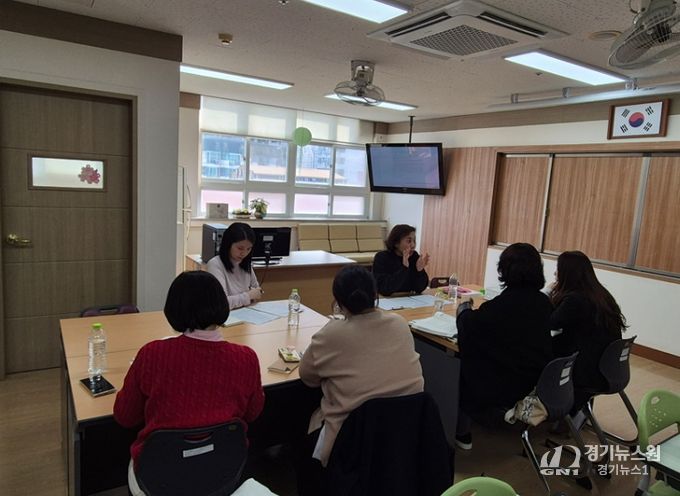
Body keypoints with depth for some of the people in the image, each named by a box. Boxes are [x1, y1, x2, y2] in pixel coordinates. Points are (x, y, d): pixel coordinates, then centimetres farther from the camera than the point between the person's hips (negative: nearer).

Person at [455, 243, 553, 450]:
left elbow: (467, 327, -15)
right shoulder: (544, 303, -1)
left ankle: (462, 434, 26)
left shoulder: (501, 305, -23)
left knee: (459, 365, 16)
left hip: (506, 390, -7)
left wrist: (465, 309, 6)